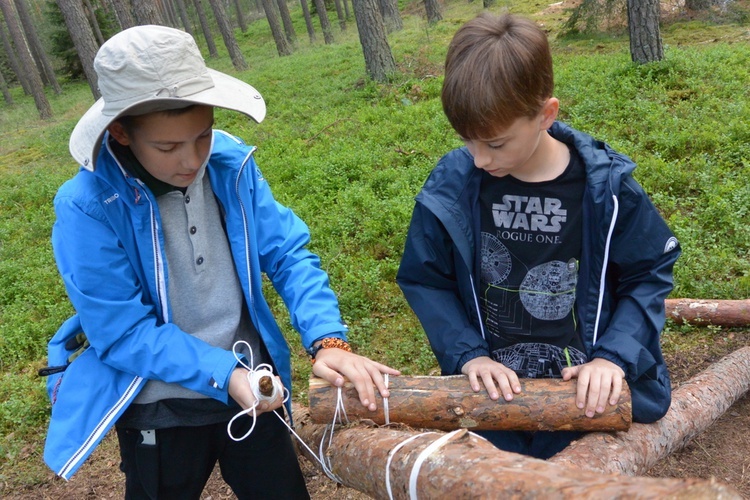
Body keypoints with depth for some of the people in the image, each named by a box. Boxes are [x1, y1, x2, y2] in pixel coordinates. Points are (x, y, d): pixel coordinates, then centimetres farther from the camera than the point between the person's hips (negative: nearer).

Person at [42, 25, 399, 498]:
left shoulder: (231, 162, -11)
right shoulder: (88, 207, -21)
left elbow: (288, 254, -8)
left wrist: (328, 340, -22)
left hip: (253, 390, 4)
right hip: (161, 413, -3)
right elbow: (123, 331, -20)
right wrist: (222, 374, -29)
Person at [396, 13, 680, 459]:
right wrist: (469, 355, -13)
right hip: (494, 393, 0)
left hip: (588, 394, 0)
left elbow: (650, 273, -2)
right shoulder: (452, 186, -12)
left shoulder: (605, 185, -13)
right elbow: (424, 280, -2)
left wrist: (615, 356, -15)